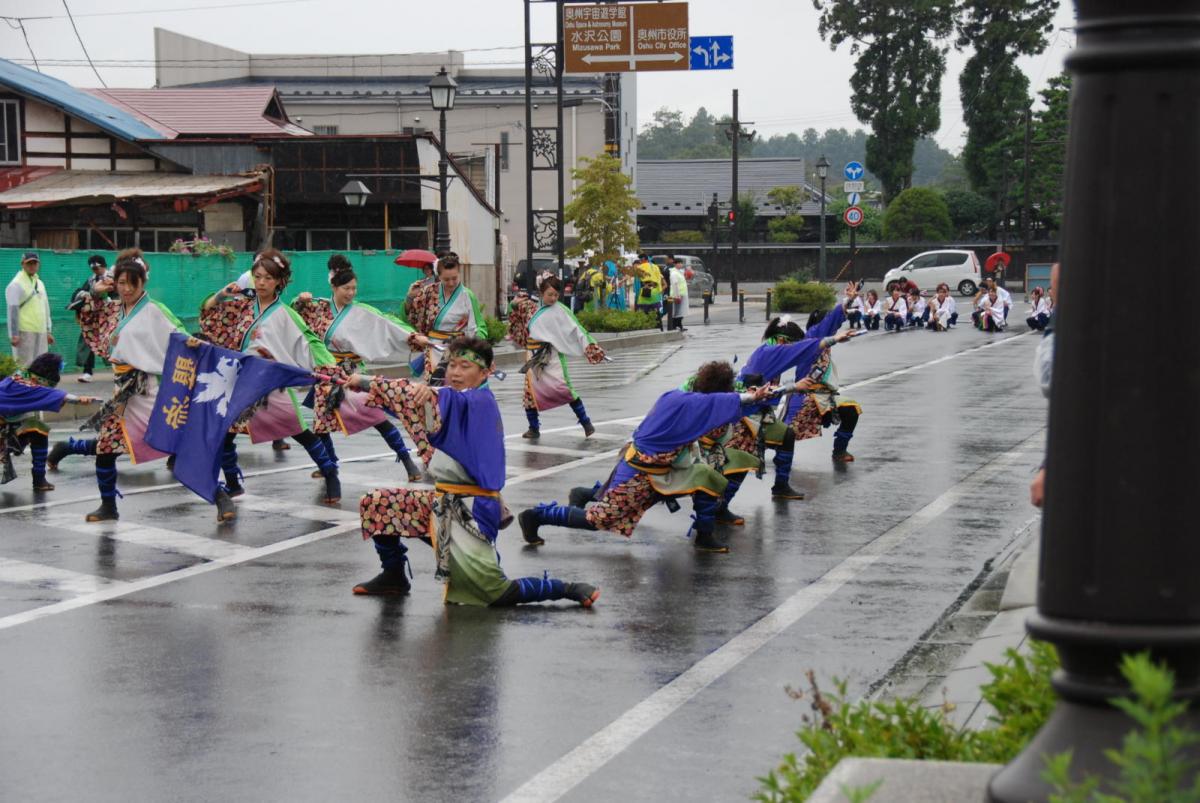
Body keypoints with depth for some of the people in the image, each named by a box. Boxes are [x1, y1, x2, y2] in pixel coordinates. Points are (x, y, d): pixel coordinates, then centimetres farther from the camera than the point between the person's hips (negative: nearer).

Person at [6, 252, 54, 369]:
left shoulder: (40, 283, 18)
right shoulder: (16, 284, -6)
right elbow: (12, 310, -11)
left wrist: (48, 331, 21)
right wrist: (14, 335, -16)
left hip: (40, 333, 8)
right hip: (24, 333, -8)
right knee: (25, 366, -10)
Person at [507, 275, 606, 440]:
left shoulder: (560, 311, -5)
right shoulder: (531, 306, 8)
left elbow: (577, 330, -8)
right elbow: (516, 321, 24)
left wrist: (593, 349, -15)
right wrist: (514, 306, 3)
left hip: (552, 355, -5)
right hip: (533, 356, 5)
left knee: (562, 387, -18)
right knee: (531, 390, 5)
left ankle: (585, 422, -9)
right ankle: (534, 429, 18)